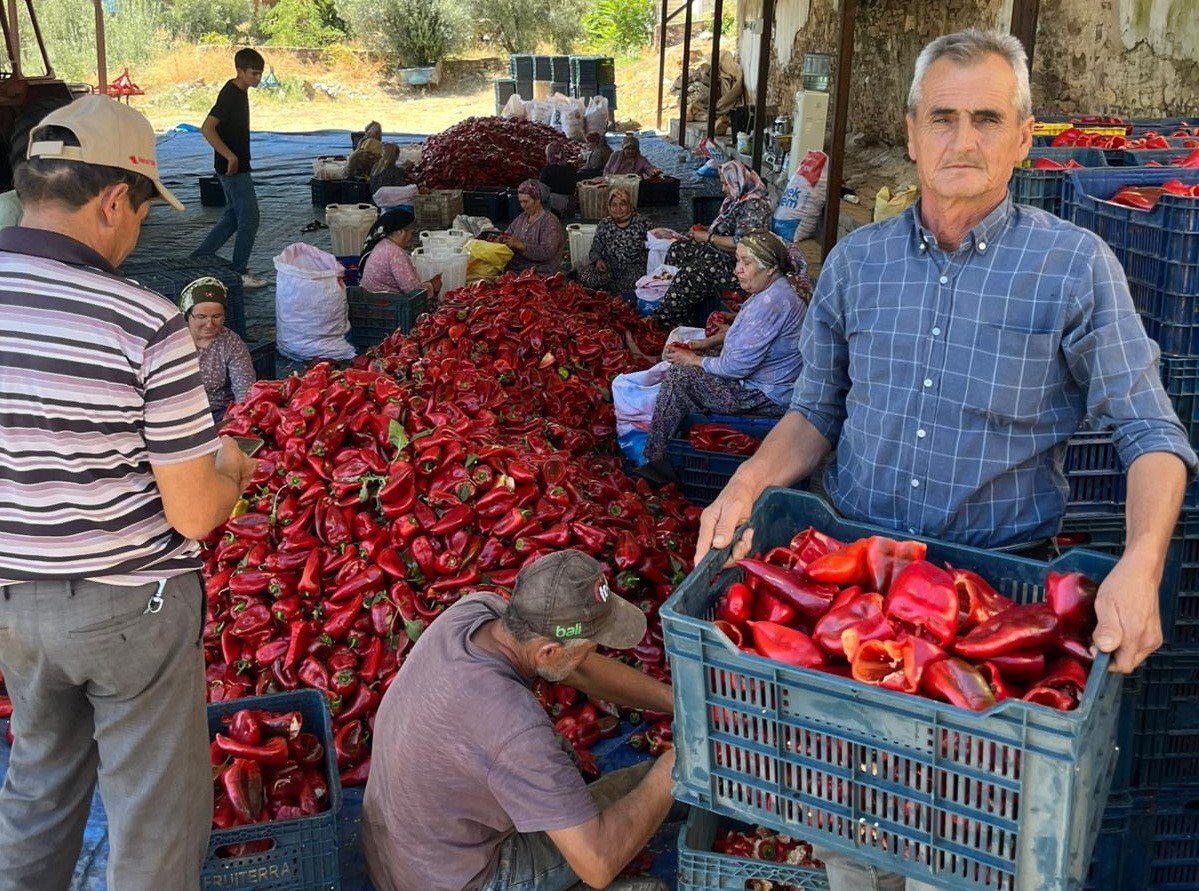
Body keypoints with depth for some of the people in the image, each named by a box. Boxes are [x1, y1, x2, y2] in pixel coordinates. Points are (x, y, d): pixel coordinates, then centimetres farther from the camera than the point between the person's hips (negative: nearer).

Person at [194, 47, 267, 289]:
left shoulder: (238, 92, 11)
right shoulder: (231, 95, -19)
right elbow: (207, 128, -27)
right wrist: (230, 156, -25)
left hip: (237, 167, 10)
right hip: (234, 169, -10)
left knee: (233, 217, 16)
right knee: (249, 220, -3)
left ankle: (199, 259, 21)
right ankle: (239, 273, 6)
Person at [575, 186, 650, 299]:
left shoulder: (641, 222, 0)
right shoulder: (604, 225, 5)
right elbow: (595, 249, 7)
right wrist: (598, 260, -15)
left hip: (633, 266, -2)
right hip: (609, 267, 2)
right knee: (584, 274, -22)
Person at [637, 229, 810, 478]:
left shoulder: (770, 303, -28)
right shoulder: (777, 287, 5)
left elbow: (736, 366, -26)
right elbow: (744, 329, 23)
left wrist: (693, 360, -12)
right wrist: (708, 342, 10)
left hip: (768, 398, -11)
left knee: (680, 376, -14)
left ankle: (656, 459, -3)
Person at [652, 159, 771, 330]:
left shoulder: (754, 206, -19)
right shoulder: (735, 199, 12)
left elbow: (740, 244, -26)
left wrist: (708, 237, -17)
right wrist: (704, 231, 7)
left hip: (738, 263, -11)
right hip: (722, 250, 11)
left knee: (695, 270, -26)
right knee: (678, 249, 1)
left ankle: (666, 322, -18)